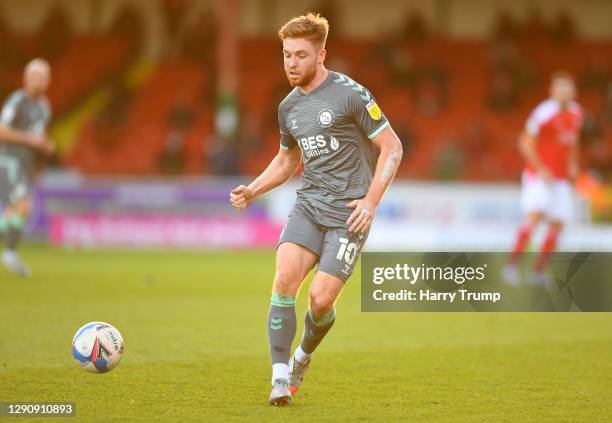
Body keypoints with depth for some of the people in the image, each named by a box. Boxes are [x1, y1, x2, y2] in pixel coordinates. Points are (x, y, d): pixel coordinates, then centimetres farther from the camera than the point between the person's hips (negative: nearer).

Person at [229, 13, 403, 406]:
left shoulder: (351, 94, -10)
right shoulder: (289, 107, 11)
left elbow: (392, 146, -8)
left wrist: (371, 201, -16)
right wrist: (253, 190, 10)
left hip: (349, 213, -5)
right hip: (309, 205, 5)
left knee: (321, 299, -11)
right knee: (284, 279, -16)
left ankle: (304, 356, 21)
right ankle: (281, 378, -12)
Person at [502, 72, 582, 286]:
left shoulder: (576, 113, 7)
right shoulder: (544, 112, -16)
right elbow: (525, 143, -14)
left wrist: (573, 164, 12)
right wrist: (541, 169, -20)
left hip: (561, 178, 7)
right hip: (538, 175, -7)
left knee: (557, 225, 1)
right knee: (535, 214, -25)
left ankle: (538, 271, 11)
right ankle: (512, 265, -24)